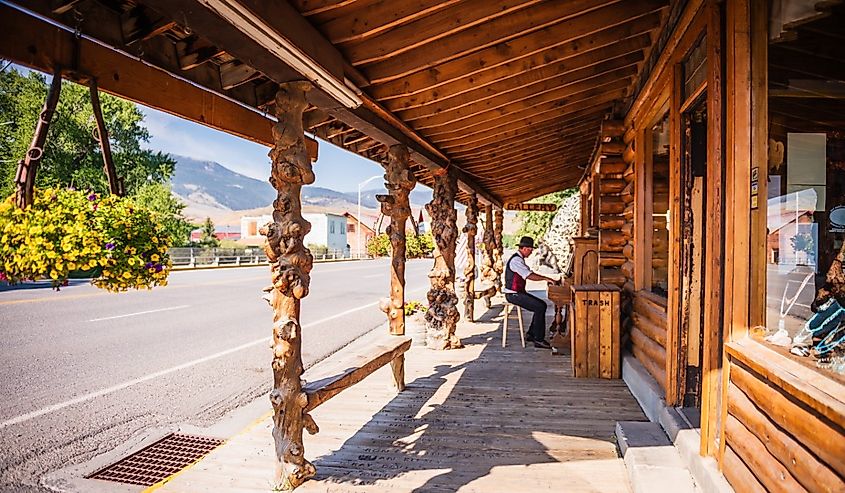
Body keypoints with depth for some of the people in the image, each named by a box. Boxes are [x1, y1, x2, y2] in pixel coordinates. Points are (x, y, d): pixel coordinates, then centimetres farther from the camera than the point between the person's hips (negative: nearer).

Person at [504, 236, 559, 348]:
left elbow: (530, 274, 17)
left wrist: (547, 278, 8)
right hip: (513, 294, -10)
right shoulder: (516, 260, -20)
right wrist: (546, 279, -21)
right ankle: (538, 340, -11)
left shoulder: (519, 259, 14)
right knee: (540, 307, -17)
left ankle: (531, 334, 10)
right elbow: (529, 276, -27)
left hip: (519, 292, 10)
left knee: (542, 305, 6)